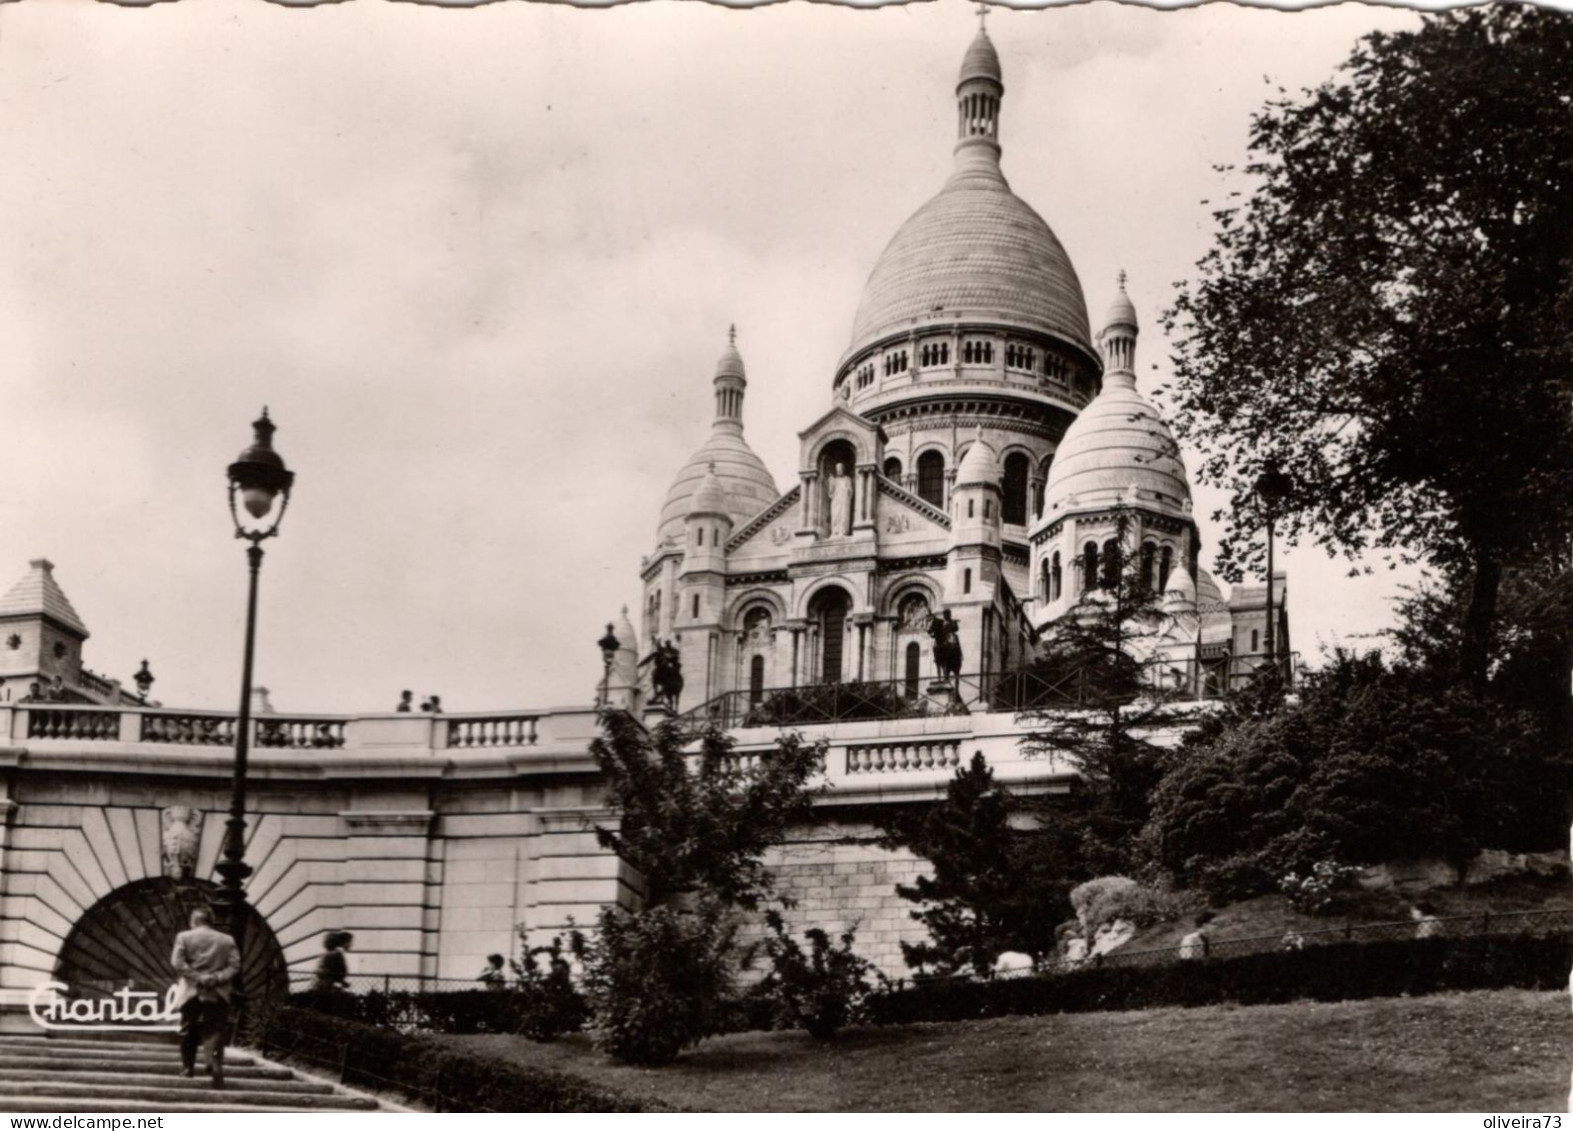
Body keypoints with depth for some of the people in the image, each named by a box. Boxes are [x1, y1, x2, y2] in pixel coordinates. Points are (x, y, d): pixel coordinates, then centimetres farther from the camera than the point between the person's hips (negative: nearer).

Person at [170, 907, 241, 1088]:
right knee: (215, 1031, -1)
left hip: (191, 992, 0)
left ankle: (188, 1067, 20)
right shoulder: (227, 940, 7)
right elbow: (234, 966, -2)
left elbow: (177, 962, -8)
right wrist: (217, 978, -11)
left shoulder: (184, 937, 3)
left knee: (189, 1031, 14)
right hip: (218, 993, 0)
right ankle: (215, 1065, -21)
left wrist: (196, 977, -10)